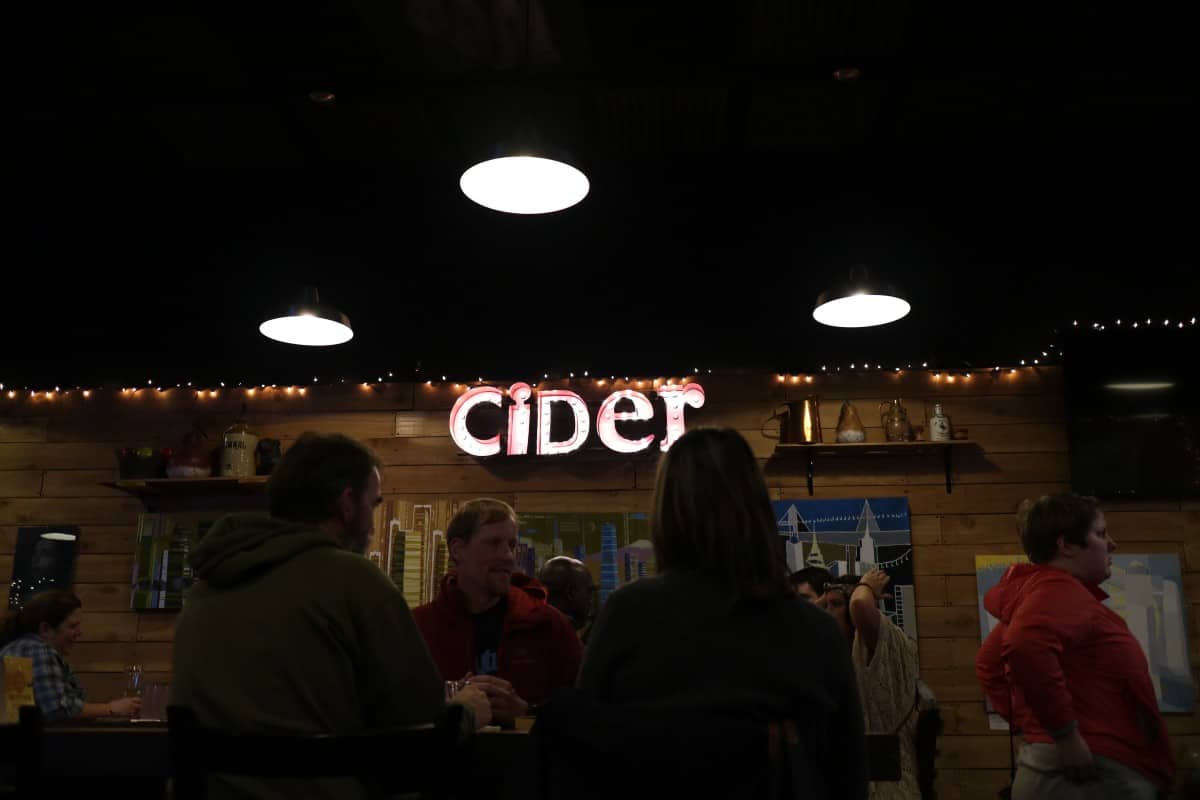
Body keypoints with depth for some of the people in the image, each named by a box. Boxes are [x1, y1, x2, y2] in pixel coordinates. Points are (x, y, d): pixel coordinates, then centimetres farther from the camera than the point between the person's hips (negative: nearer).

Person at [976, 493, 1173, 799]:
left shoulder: (1036, 590, 16)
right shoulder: (1061, 590, -15)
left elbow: (989, 664, 26)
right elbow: (1025, 646, -36)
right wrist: (1065, 734, -27)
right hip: (1093, 775, -10)